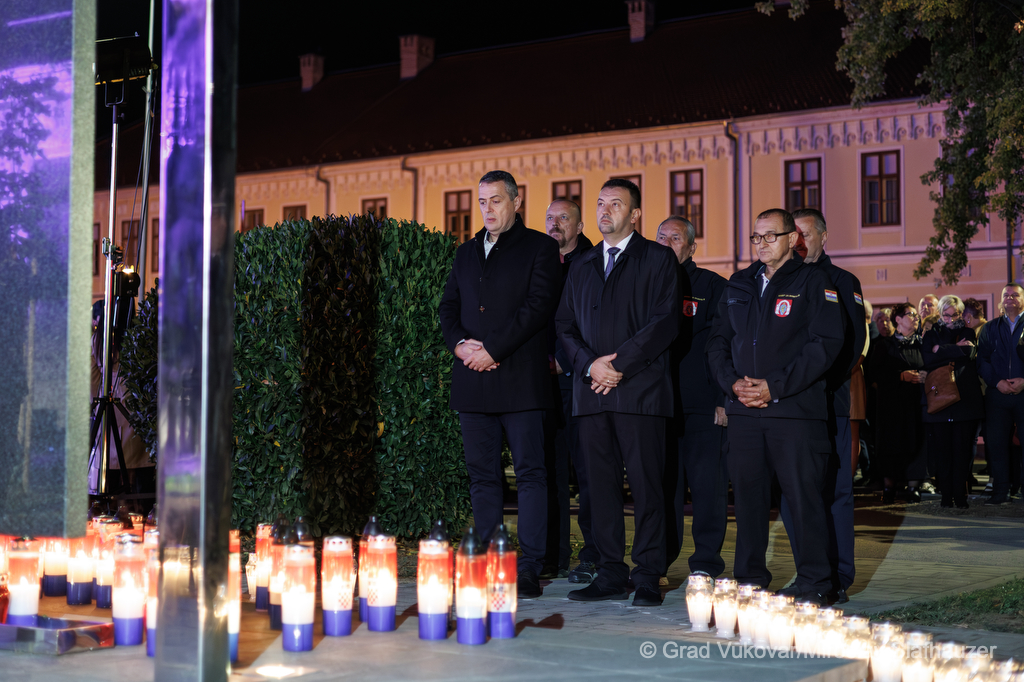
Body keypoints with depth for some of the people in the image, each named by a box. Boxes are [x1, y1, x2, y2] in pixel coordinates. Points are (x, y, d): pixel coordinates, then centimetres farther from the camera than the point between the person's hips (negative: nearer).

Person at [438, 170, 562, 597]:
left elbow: (539, 305, -9)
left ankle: (529, 569, -6)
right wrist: (459, 344, -4)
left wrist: (491, 349, -13)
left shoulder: (539, 247, 3)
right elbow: (448, 308, 18)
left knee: (531, 472, -6)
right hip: (474, 383, 6)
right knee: (482, 476, 6)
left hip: (520, 380, -5)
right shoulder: (466, 253, 21)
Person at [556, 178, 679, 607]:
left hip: (640, 390, -5)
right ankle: (610, 575, 11)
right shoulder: (582, 267, 21)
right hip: (591, 392, 5)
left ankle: (647, 579, 1)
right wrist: (589, 364, -4)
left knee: (646, 486, -5)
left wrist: (619, 363, -12)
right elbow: (565, 326, 15)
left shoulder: (658, 260, 5)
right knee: (600, 485, 5)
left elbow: (665, 321, -6)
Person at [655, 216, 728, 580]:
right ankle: (659, 560, 15)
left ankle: (706, 563, 6)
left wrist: (724, 399, -9)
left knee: (706, 481, -2)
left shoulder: (713, 286, 3)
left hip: (701, 403, -3)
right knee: (662, 482, 6)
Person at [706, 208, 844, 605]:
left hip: (796, 409, -4)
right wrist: (733, 382, -3)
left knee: (803, 495, -5)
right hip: (743, 409, 5)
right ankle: (750, 579, 15)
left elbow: (825, 344, -7)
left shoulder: (813, 282, 2)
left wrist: (775, 387, -12)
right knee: (747, 495, 6)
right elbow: (718, 341, 17)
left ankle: (813, 583, 2)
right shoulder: (738, 285, 17)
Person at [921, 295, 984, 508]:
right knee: (942, 449, -4)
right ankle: (946, 496, 0)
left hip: (964, 397, 0)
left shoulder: (968, 333, 15)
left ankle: (960, 496, -1)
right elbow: (928, 360, -2)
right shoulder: (932, 335, 15)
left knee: (962, 449, -4)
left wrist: (941, 350, -2)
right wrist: (956, 350, -4)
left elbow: (969, 353, -6)